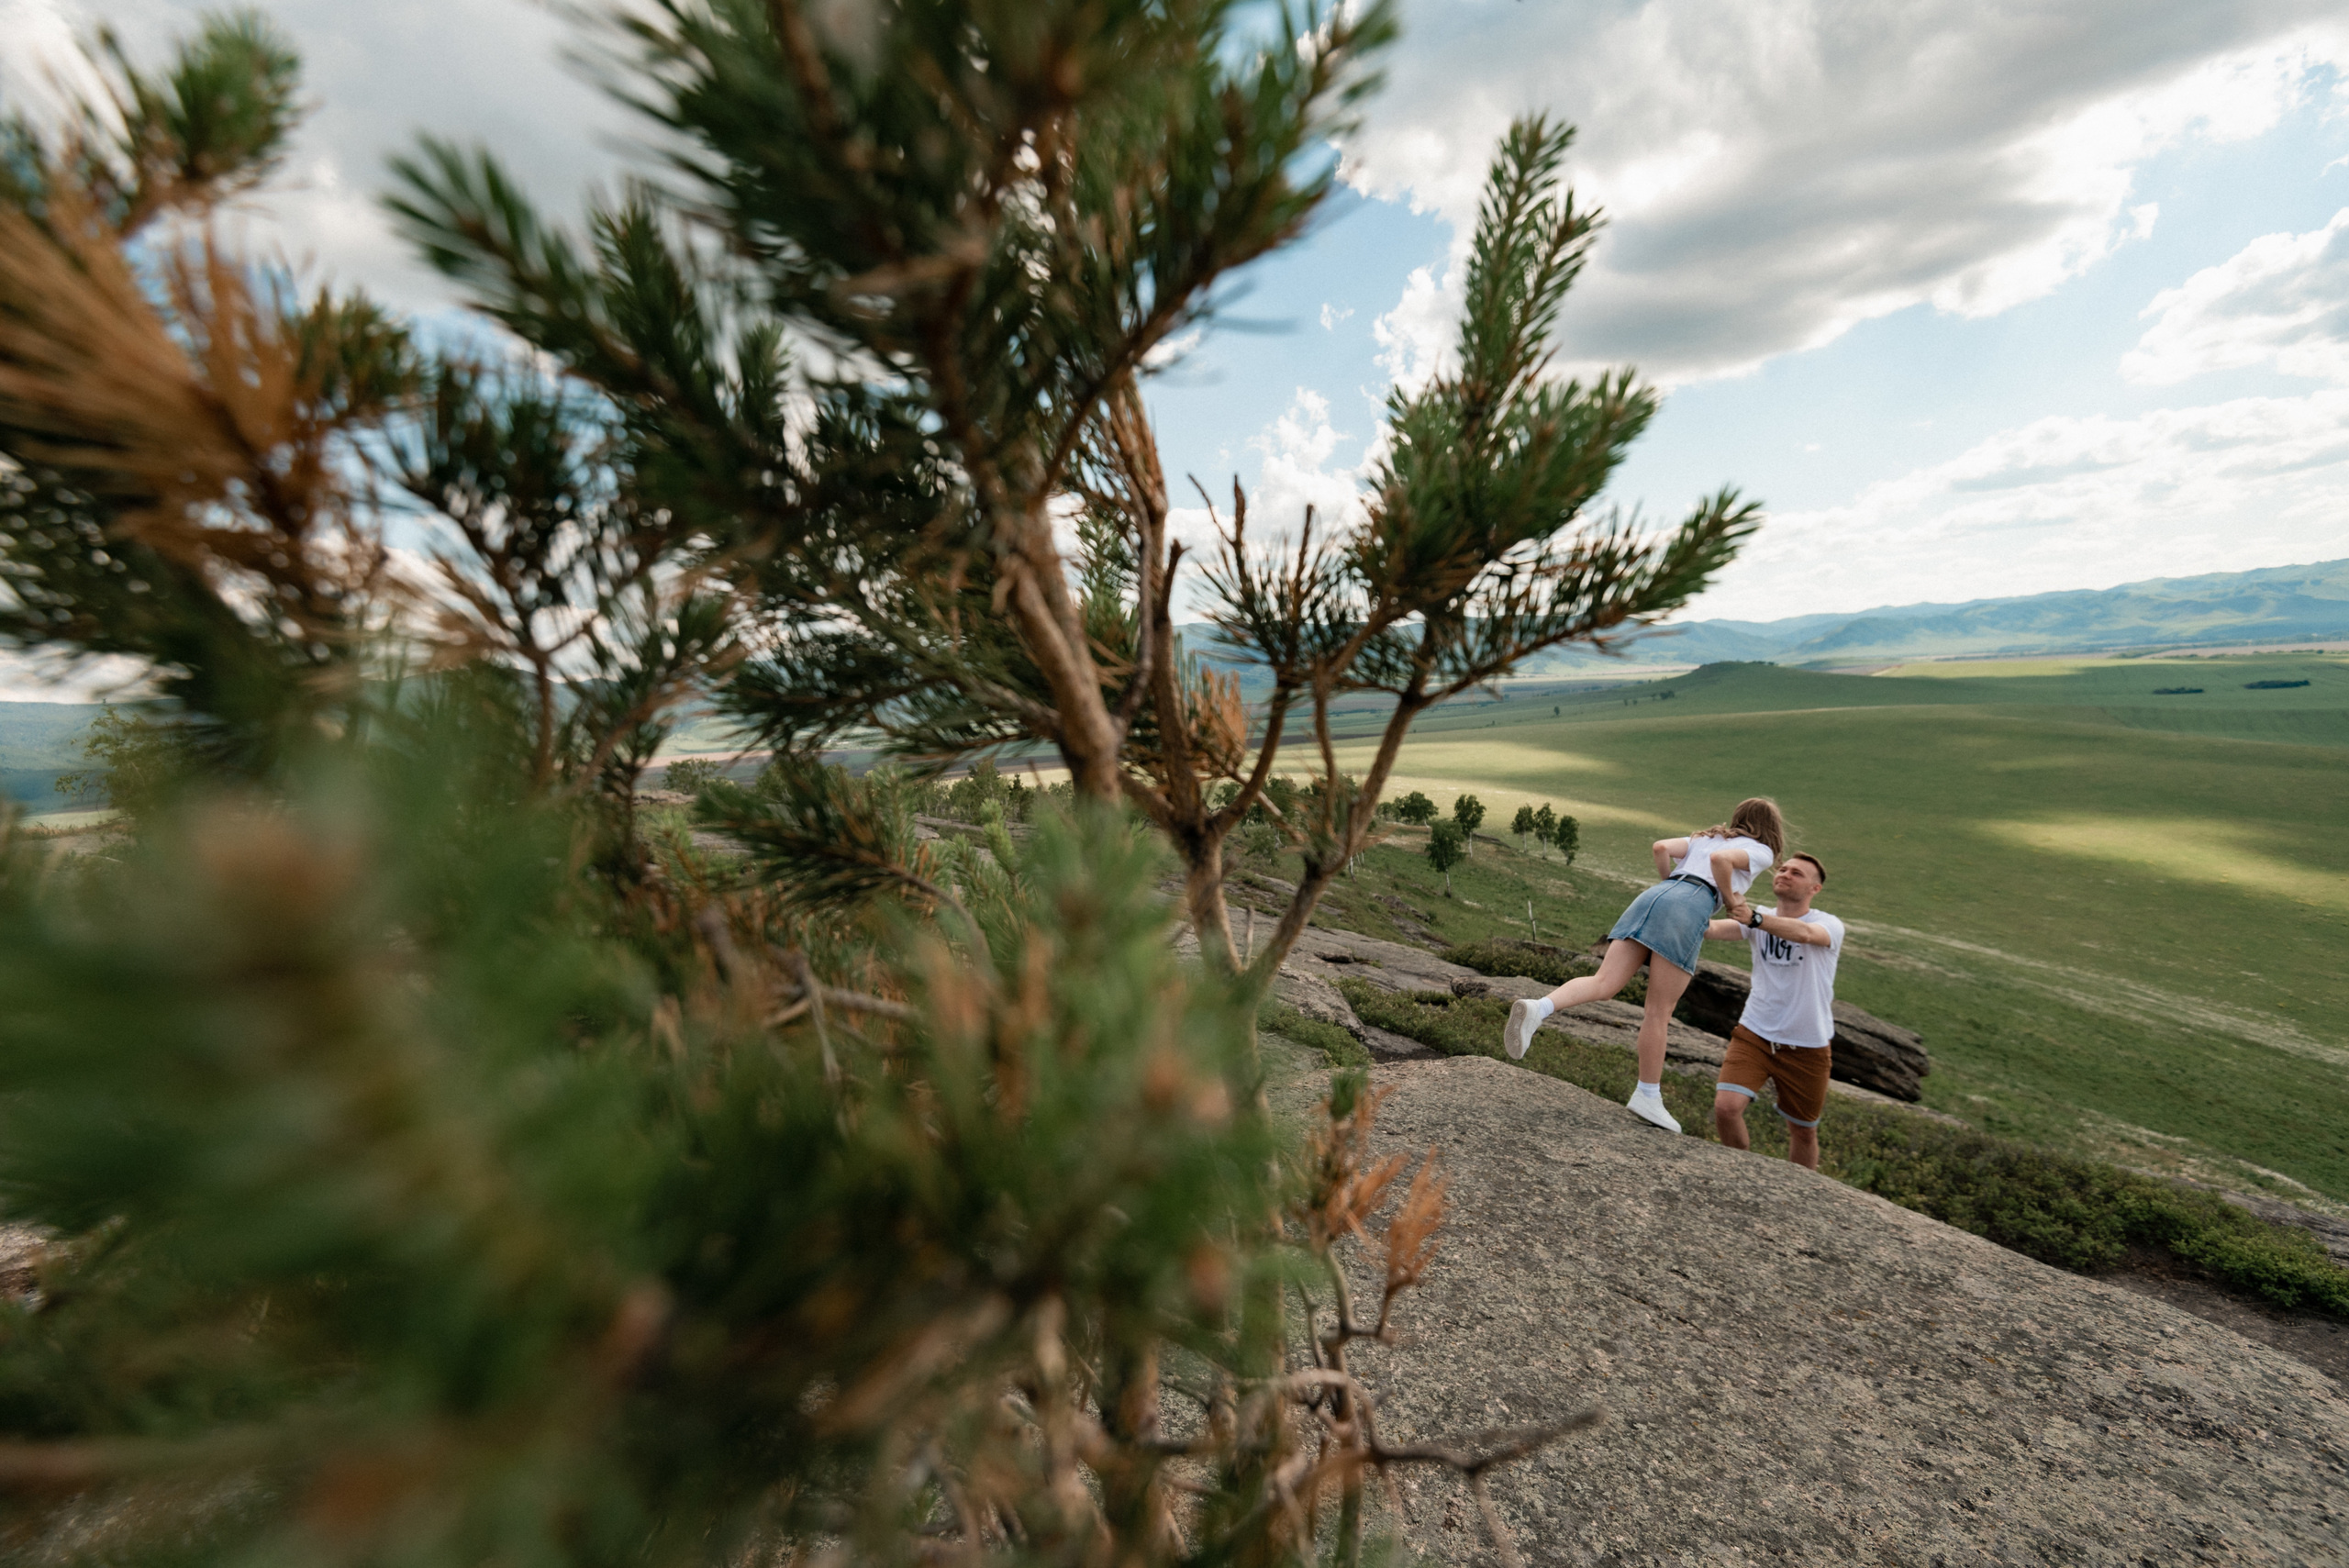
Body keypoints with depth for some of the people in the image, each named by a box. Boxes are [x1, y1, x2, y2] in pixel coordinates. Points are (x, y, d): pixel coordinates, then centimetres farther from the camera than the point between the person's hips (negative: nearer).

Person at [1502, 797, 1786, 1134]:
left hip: (1653, 895, 5)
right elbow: (1721, 859, -5)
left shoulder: (1704, 837, 33)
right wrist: (1731, 901, 8)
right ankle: (1648, 1097, 11)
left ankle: (1538, 1008, -34)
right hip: (1689, 908, -5)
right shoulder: (1761, 850, 17)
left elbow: (1660, 847, 16)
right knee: (1660, 1010, 1)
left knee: (1603, 984, -8)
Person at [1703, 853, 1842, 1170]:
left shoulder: (1829, 925, -8)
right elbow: (1714, 929, -20)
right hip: (1755, 1034, 1)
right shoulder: (1759, 920, 0)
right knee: (1726, 1107, -14)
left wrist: (1753, 918, -52)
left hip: (1807, 1047, -1)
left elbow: (1803, 933, -34)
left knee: (1803, 1131, 14)